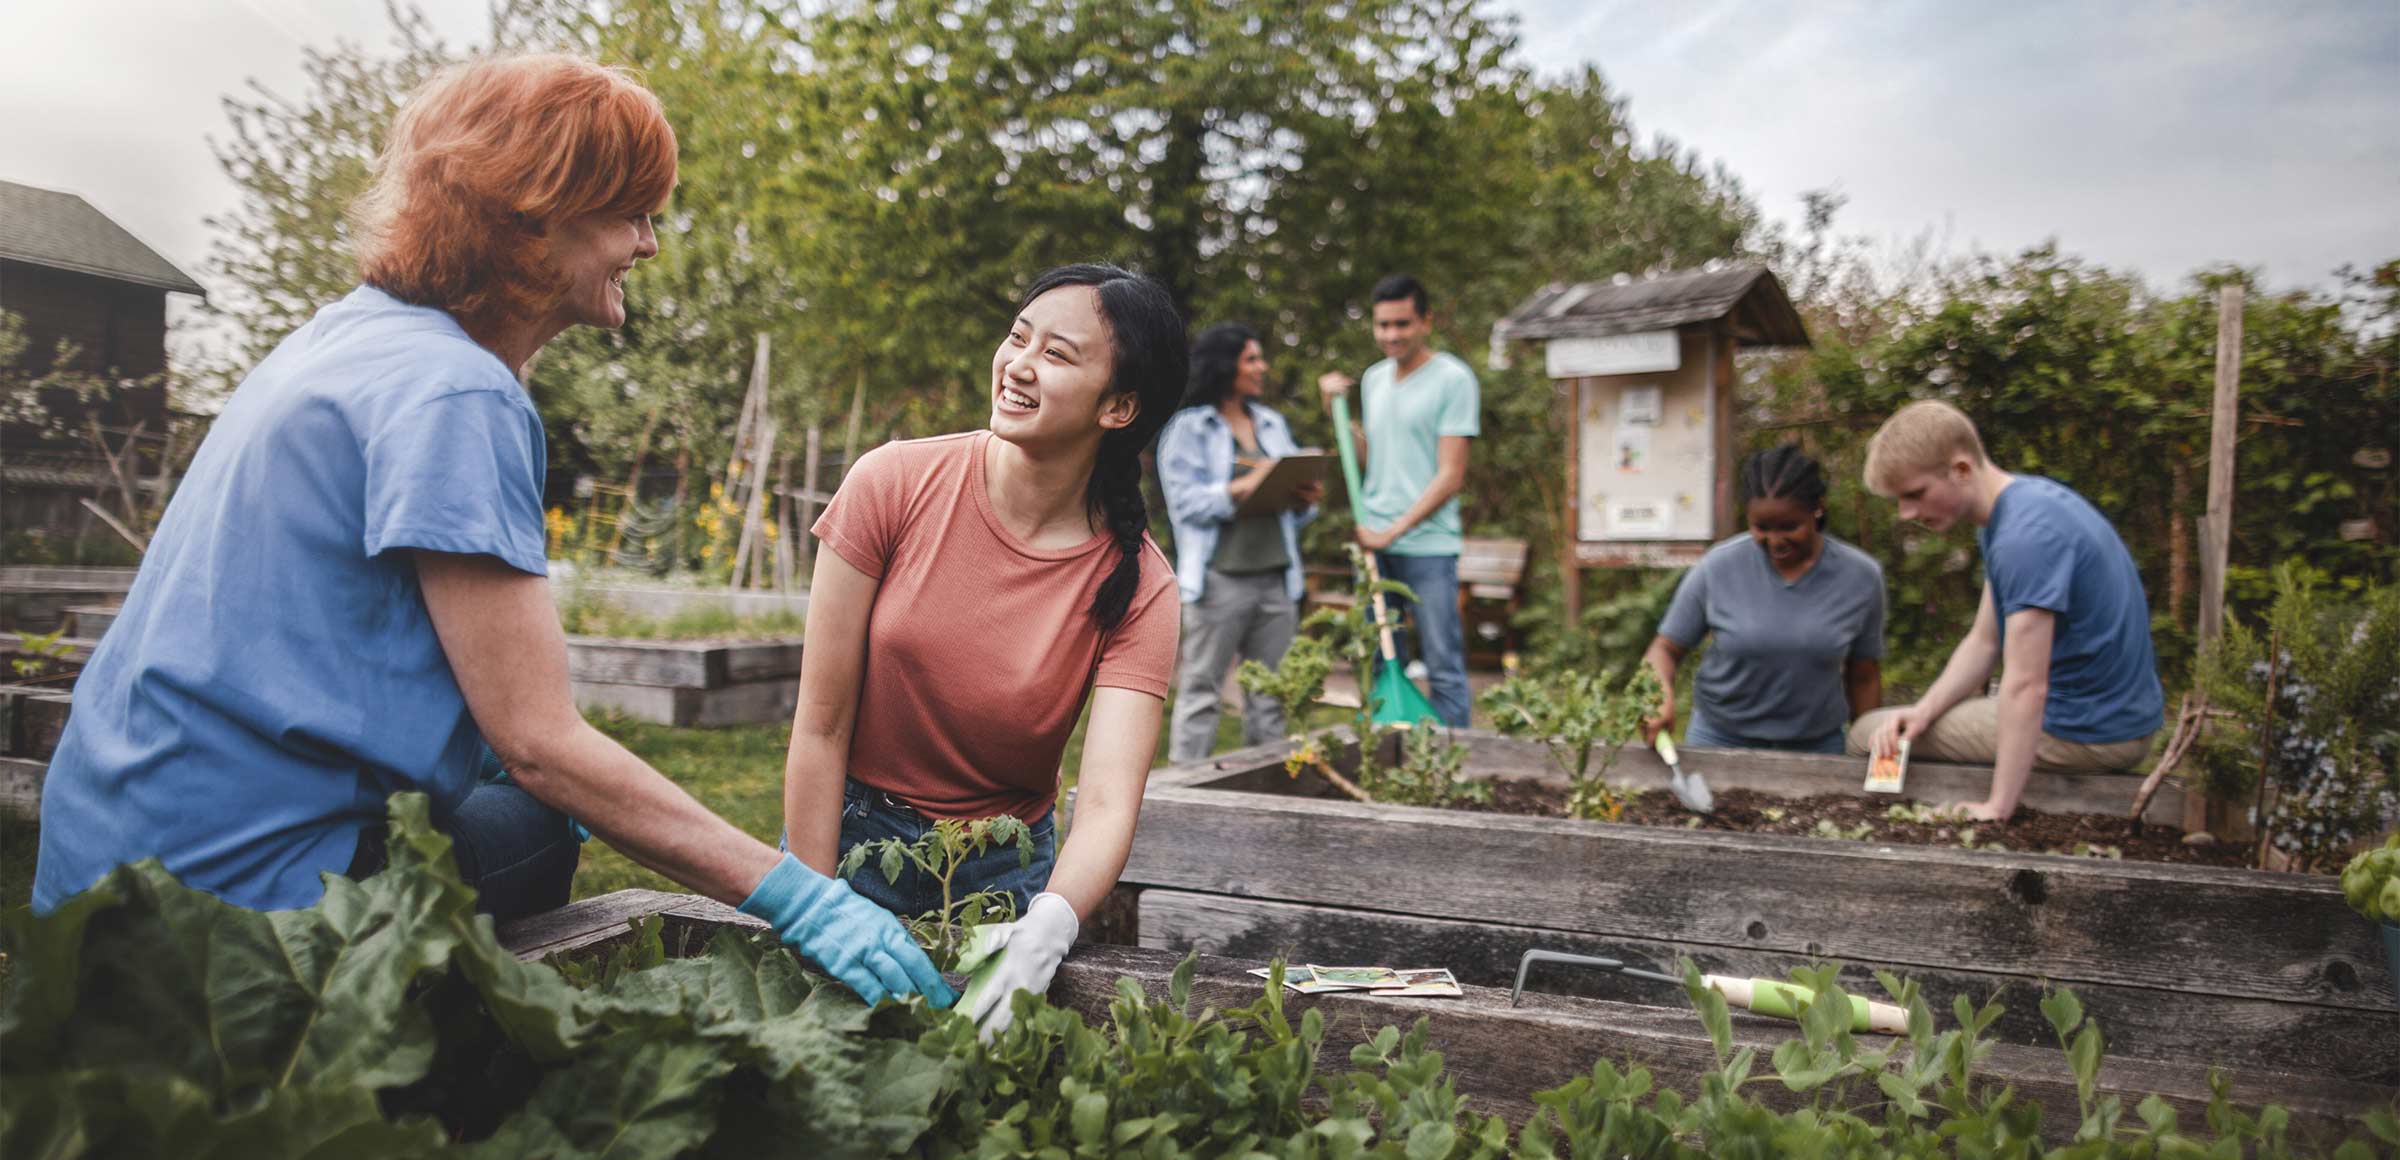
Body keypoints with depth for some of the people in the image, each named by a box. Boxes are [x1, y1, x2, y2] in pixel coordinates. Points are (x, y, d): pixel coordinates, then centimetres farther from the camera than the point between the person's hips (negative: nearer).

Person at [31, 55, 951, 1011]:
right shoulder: (452, 394, -21)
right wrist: (794, 898, -25)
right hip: (229, 879, -9)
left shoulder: (348, 334, 9)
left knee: (533, 833, 15)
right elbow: (542, 743, -25)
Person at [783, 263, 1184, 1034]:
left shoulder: (1138, 587, -15)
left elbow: (1108, 804, -25)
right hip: (855, 832, 0)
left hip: (1004, 868, 1)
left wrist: (1047, 928, -45)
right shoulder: (894, 484, -16)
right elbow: (821, 725, -13)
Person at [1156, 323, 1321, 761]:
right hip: (1220, 578, -6)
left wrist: (1304, 499, -4)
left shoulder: (1272, 424, 18)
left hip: (1275, 577, 6)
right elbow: (1186, 502, -9)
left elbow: (1292, 498, 19)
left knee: (1269, 693, 8)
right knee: (1200, 690, -3)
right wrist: (1244, 488, -20)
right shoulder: (1187, 428, 0)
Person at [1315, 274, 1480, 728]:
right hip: (1372, 541, 6)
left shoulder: (1452, 379, -5)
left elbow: (1450, 476, -10)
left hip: (1427, 545, -6)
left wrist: (1394, 530, -16)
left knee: (1444, 668, -3)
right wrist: (1338, 408, 9)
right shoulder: (1374, 378, 15)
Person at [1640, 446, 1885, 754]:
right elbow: (1665, 648, -4)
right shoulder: (1718, 568, -10)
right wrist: (1663, 697, -24)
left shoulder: (1861, 577, -6)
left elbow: (1863, 678, 3)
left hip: (1816, 744, 1)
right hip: (1719, 739, -1)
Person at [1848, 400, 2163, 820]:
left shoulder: (2025, 537, -27)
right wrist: (1923, 711, -5)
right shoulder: (2021, 504, 6)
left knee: (1865, 737, -5)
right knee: (1890, 734, 24)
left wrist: (1997, 808, -26)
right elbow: (1984, 642, 9)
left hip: (2087, 735, -10)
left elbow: (2026, 685, -28)